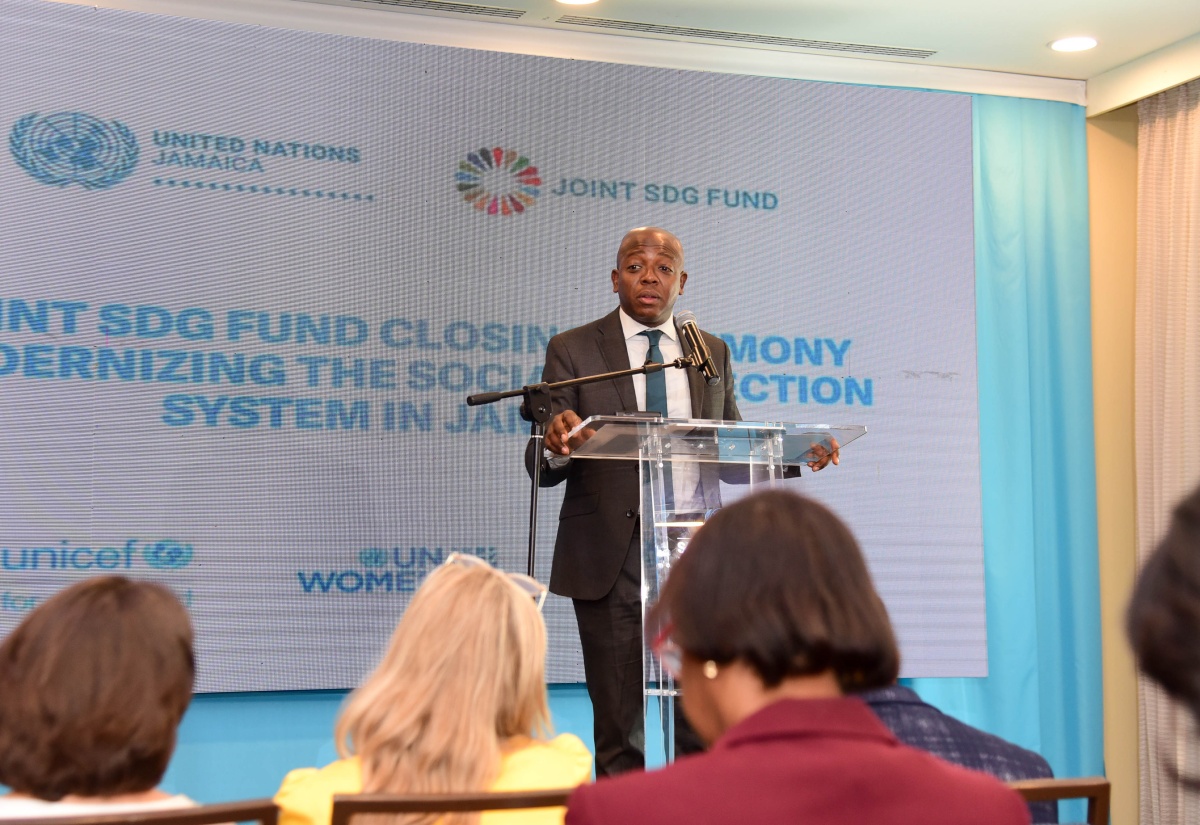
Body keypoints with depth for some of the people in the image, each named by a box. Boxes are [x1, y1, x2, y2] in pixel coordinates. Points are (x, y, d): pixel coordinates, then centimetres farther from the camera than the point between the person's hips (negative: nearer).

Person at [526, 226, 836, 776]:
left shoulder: (713, 353, 13)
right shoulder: (573, 350, 3)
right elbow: (542, 467, -3)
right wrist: (555, 445, -26)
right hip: (611, 557, -2)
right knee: (620, 729, 3)